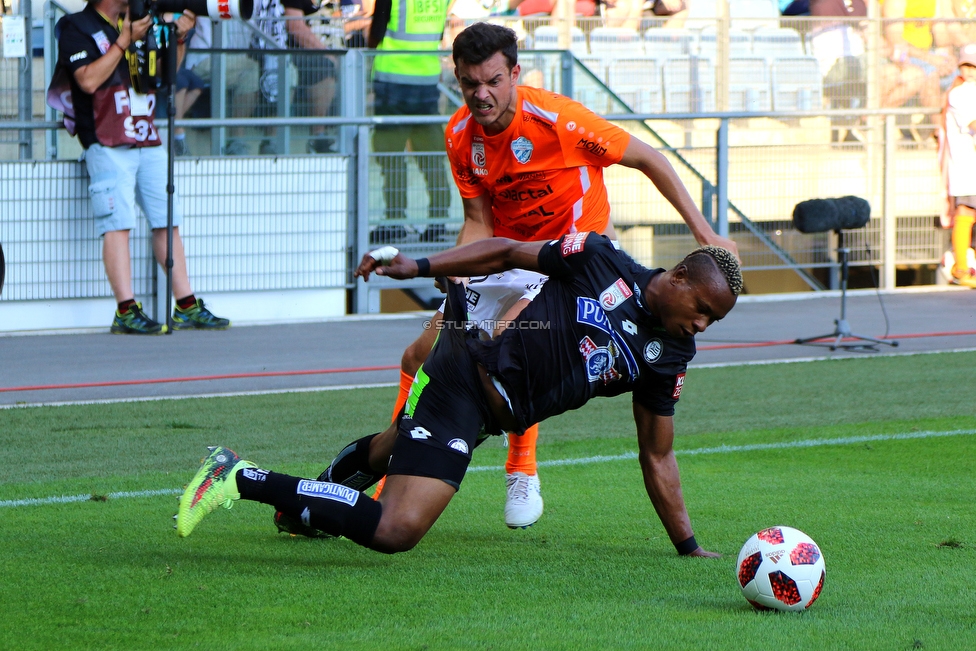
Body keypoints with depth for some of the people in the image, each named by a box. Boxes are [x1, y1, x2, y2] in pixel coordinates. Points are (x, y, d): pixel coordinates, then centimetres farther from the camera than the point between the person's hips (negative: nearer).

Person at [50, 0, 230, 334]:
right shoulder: (76, 28, -2)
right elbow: (89, 80, -16)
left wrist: (179, 38, 6)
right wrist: (124, 41, -15)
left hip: (149, 142, 7)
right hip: (108, 144, -7)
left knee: (167, 221, 5)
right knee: (117, 224, -13)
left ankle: (187, 306, 9)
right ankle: (126, 310, -18)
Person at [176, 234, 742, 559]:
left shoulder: (669, 356, 4)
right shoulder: (600, 261, -11)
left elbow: (657, 455, 11)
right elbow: (509, 252, -1)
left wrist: (689, 546, 9)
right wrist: (421, 266, -9)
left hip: (501, 414, 7)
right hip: (466, 373, -7)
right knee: (395, 531, -23)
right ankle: (242, 479, -13)